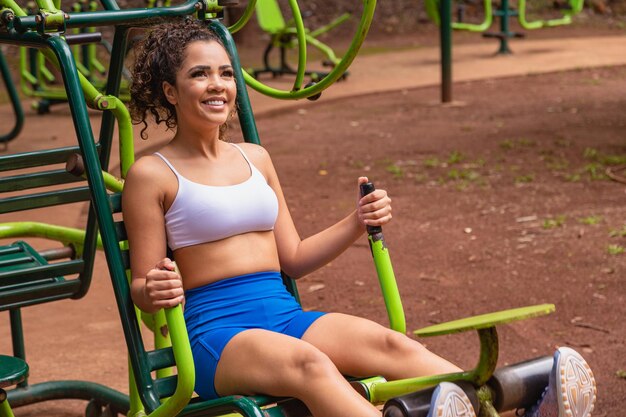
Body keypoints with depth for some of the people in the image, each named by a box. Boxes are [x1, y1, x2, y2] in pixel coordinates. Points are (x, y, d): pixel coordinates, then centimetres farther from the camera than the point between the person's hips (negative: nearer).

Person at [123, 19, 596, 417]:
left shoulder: (254, 158, 18)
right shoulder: (153, 174, 1)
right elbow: (141, 285, 0)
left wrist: (357, 223, 8)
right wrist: (154, 291, -24)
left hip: (286, 315, 6)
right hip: (216, 331, -5)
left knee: (388, 343, -24)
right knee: (308, 364, -38)